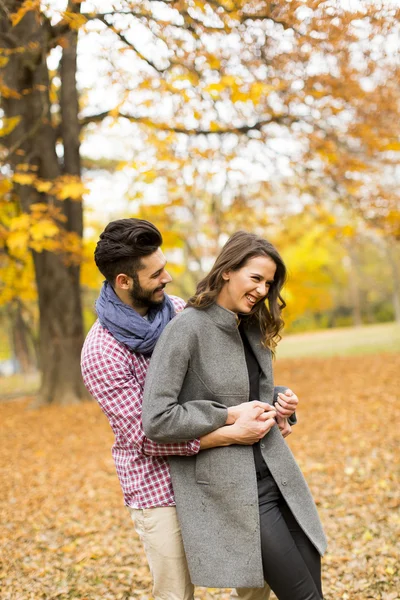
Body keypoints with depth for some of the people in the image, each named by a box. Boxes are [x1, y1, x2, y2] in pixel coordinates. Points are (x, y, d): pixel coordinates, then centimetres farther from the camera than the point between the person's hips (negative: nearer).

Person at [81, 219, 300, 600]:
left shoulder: (176, 310, -2)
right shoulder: (102, 353, -19)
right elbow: (147, 435, -21)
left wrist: (270, 402, -9)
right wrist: (232, 433, -27)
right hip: (159, 492, -5)